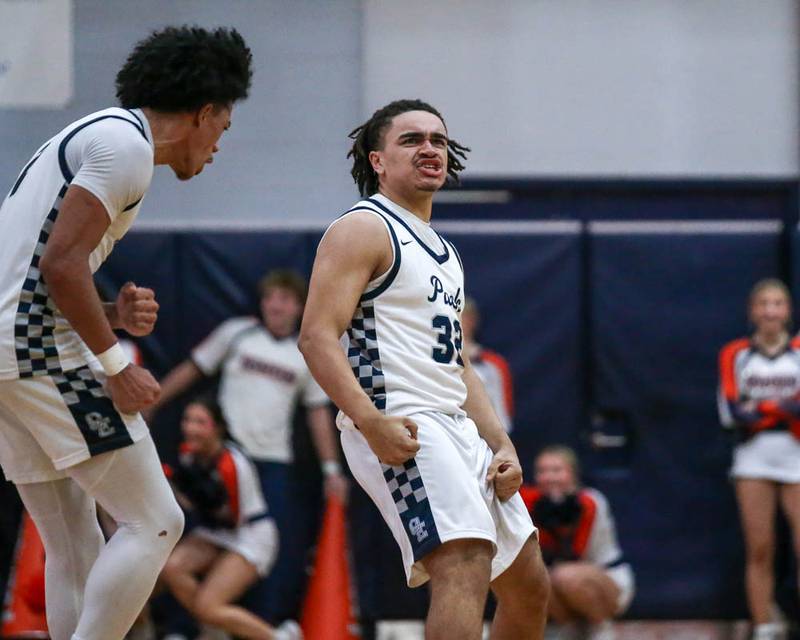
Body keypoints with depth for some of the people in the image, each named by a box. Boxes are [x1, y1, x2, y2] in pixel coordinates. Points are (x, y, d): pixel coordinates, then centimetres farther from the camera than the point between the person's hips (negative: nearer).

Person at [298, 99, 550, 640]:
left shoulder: (442, 251, 24)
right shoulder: (363, 230, -4)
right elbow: (317, 337, -15)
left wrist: (502, 446, 14)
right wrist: (372, 423, -27)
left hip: (457, 429, 10)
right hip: (401, 432, -10)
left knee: (528, 585, 14)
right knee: (465, 565, -27)